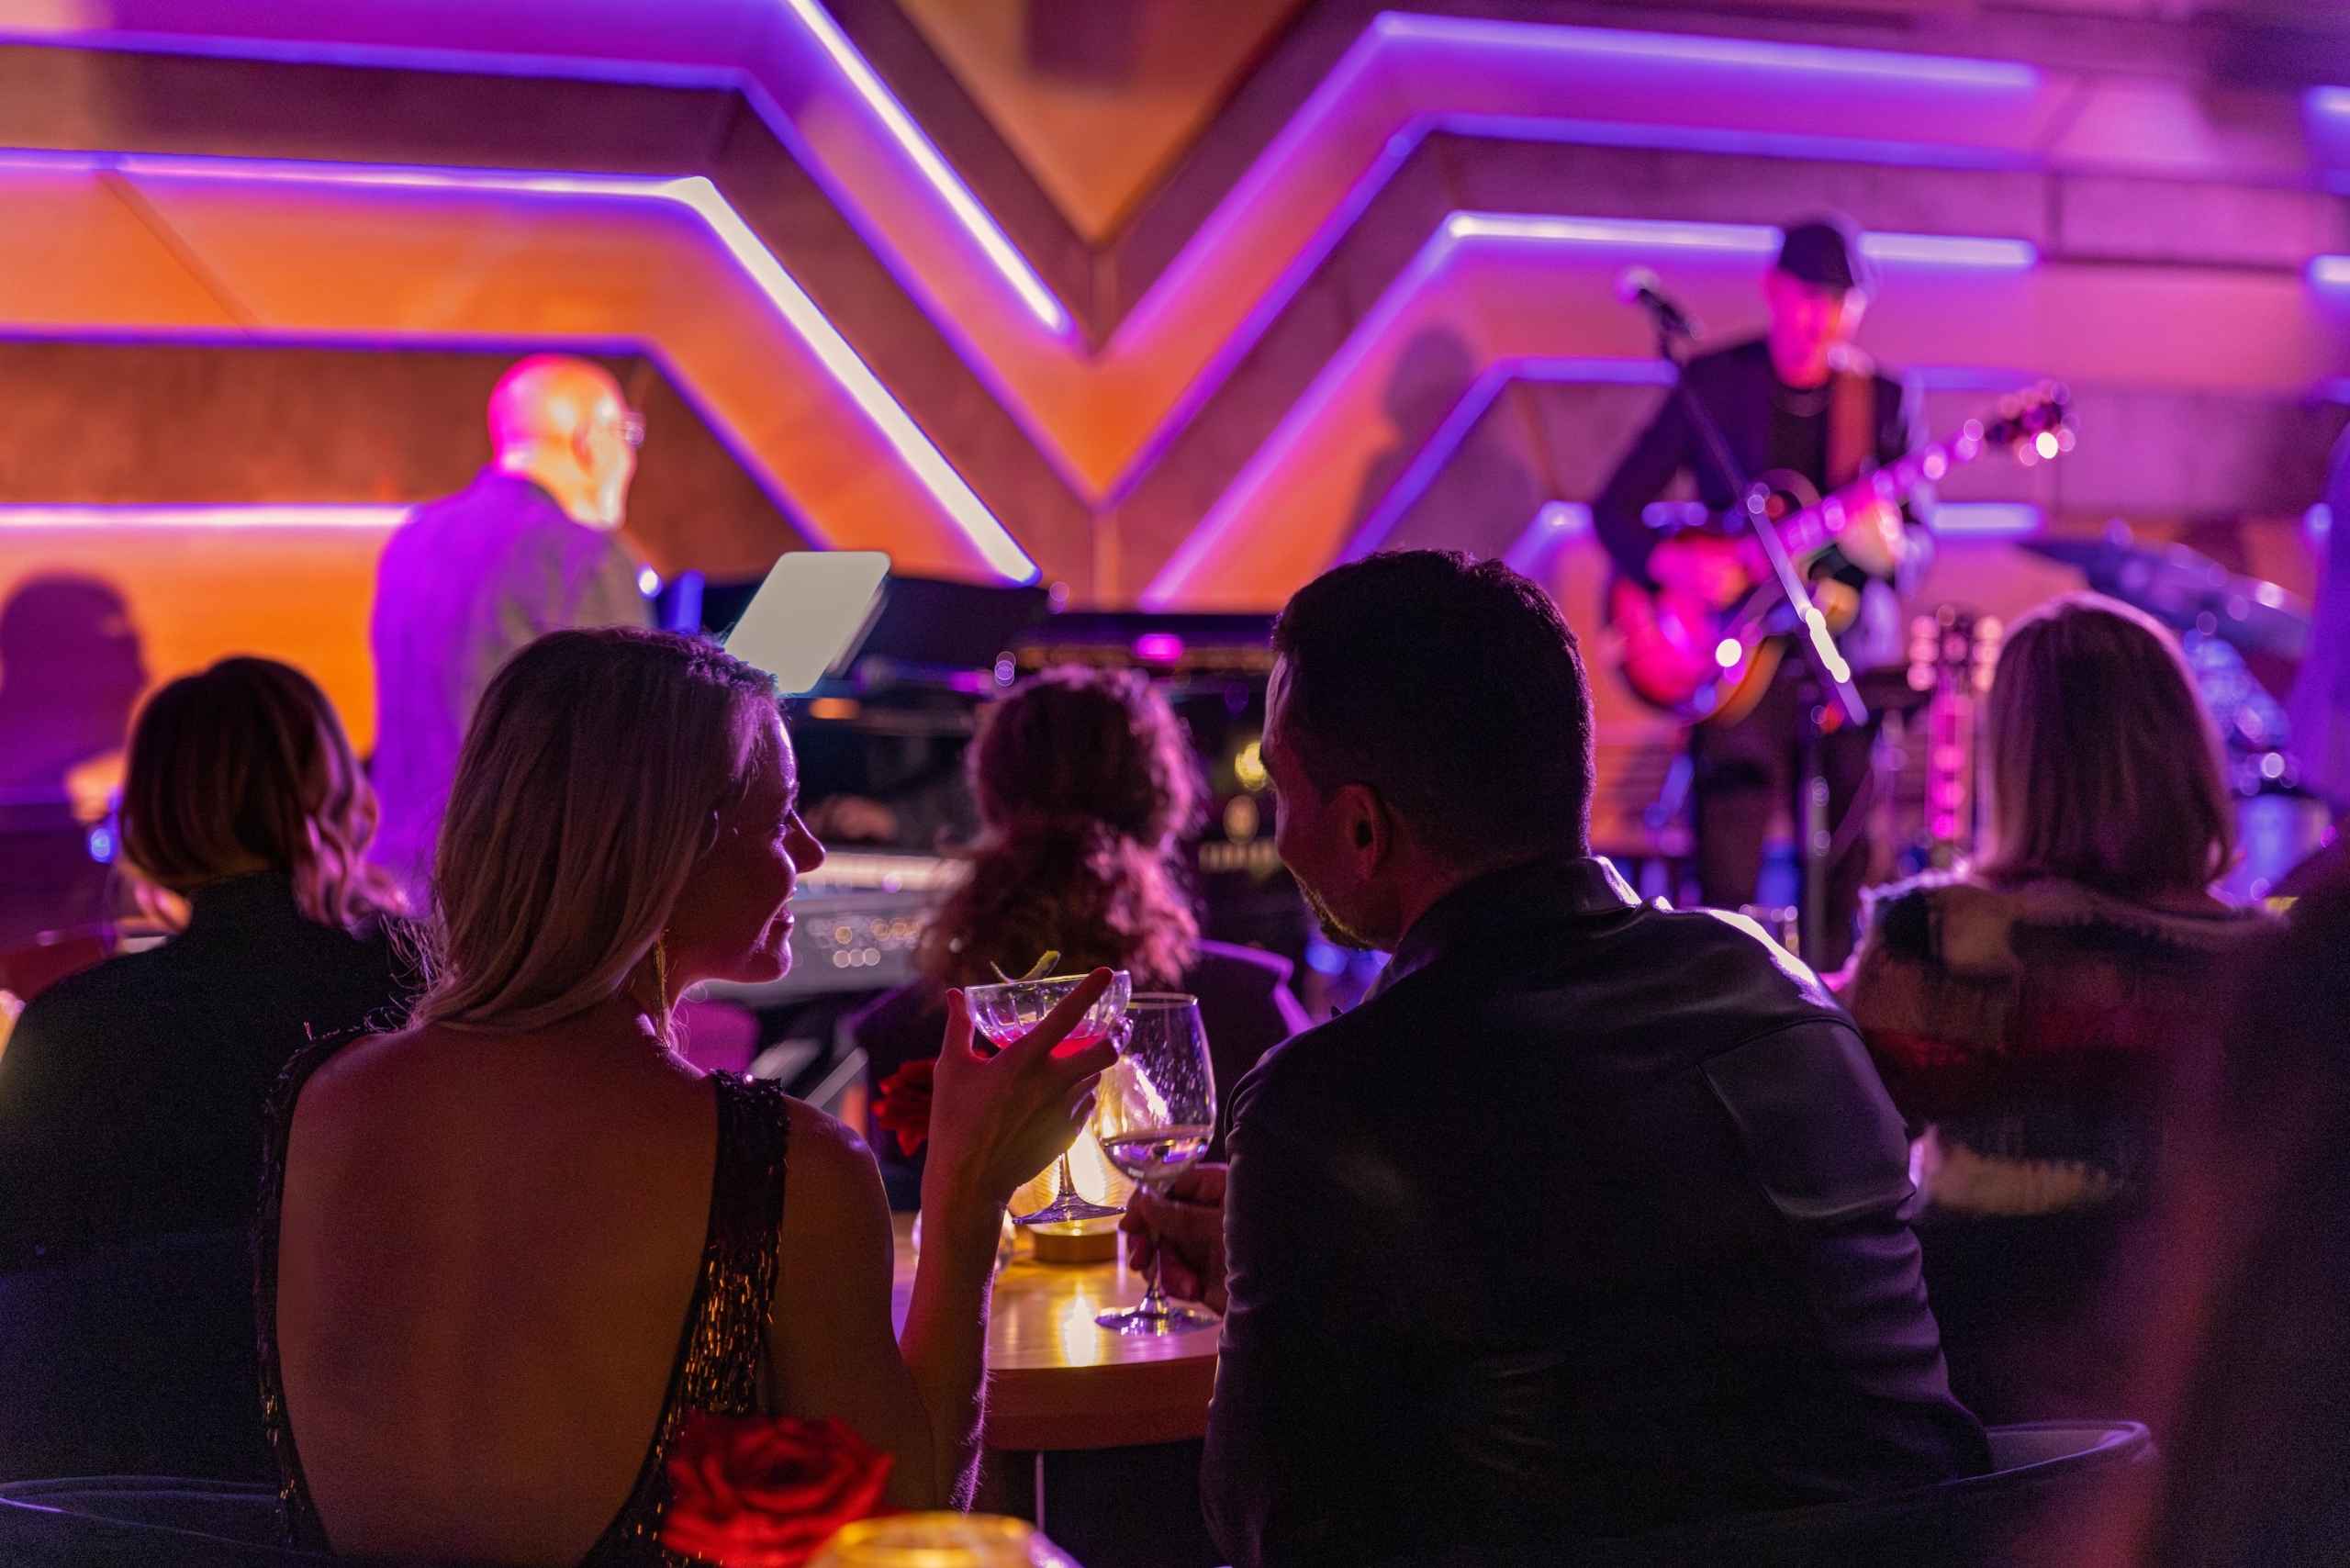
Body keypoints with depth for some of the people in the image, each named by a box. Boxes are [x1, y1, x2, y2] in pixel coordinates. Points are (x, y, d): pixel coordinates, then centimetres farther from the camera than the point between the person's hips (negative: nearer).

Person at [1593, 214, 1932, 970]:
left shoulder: (1887, 400, 6)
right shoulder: (1712, 382, 3)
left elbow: (1921, 545, 3)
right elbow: (1614, 508, 4)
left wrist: (1886, 546, -20)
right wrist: (1671, 561, -15)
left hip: (1849, 662, 1)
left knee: (1844, 890, 1)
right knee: (1725, 892, -8)